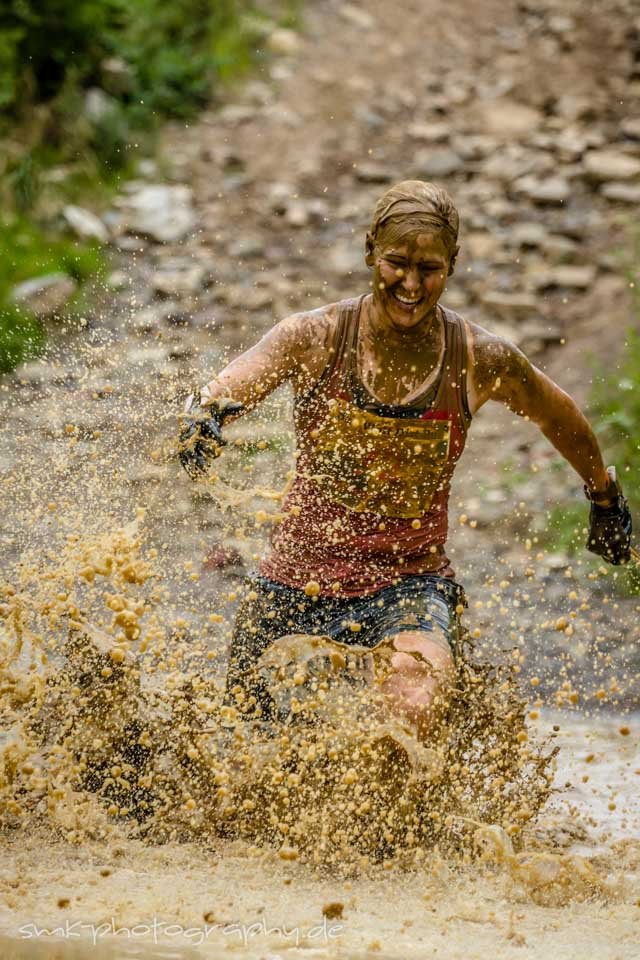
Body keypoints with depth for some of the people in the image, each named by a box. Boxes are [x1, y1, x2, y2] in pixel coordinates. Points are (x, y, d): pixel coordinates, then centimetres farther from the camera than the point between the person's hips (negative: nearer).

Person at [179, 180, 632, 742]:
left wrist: (605, 498, 29)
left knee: (414, 710, -31)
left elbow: (561, 420, 13)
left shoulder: (481, 361, -6)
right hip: (299, 575, 1)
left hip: (410, 581, -1)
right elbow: (229, 388, -21)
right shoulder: (316, 337, -8)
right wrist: (206, 414, -46)